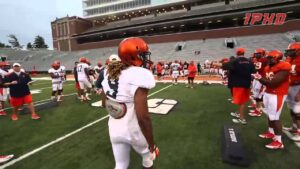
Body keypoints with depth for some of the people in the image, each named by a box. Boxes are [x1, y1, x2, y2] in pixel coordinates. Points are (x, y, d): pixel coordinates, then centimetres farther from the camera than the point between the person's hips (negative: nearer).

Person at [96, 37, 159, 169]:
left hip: (114, 129, 6)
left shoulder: (108, 73, -3)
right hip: (134, 130, -5)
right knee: (148, 155, 28)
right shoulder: (139, 75, -26)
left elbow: (104, 103, 8)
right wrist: (152, 144, -14)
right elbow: (143, 117, -28)